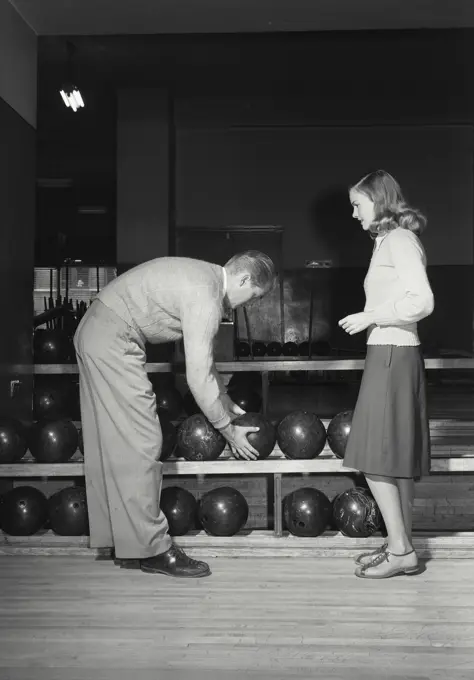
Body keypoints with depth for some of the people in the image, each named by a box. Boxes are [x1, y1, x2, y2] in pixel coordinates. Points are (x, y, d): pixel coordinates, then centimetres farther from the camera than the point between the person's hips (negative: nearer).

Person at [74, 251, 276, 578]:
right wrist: (229, 431, -9)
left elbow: (203, 357, 21)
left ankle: (127, 545, 19)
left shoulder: (205, 277, 12)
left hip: (97, 333, 11)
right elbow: (198, 376, -19)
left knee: (114, 445, 12)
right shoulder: (206, 296, -19)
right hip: (114, 341, -11)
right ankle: (152, 550, -1)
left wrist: (227, 402, 21)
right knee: (140, 444, -7)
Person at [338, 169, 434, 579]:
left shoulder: (398, 239, -10)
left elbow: (422, 301, -21)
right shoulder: (390, 240, 17)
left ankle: (400, 550, -2)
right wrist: (369, 318, 8)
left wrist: (371, 316, -16)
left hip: (392, 356, -10)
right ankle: (401, 546, 16)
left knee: (376, 458, -7)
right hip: (389, 354, 10)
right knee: (395, 458, 10)